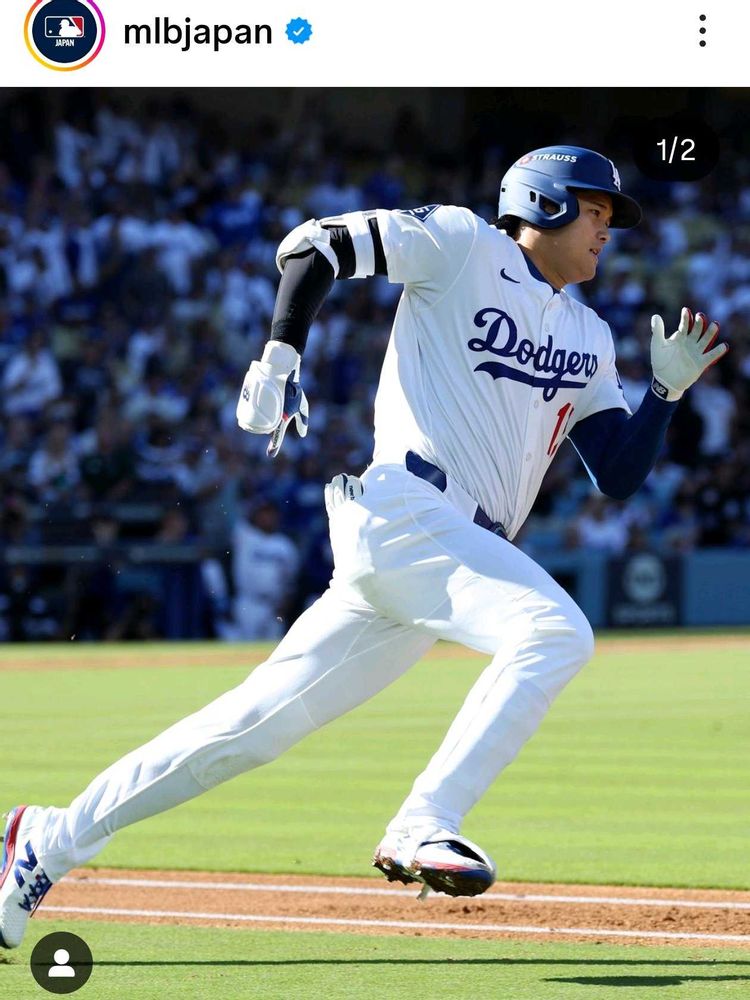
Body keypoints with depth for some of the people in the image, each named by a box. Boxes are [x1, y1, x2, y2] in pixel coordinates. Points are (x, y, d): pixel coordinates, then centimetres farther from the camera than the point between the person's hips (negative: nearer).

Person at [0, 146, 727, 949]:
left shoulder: (588, 341, 23)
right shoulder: (463, 244, 3)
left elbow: (621, 476, 18)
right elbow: (312, 246, 1)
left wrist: (669, 388, 5)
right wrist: (280, 362, -11)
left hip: (463, 552, 7)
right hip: (403, 509, -7)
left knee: (258, 724, 5)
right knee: (554, 632, -28)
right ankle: (420, 831, -31)